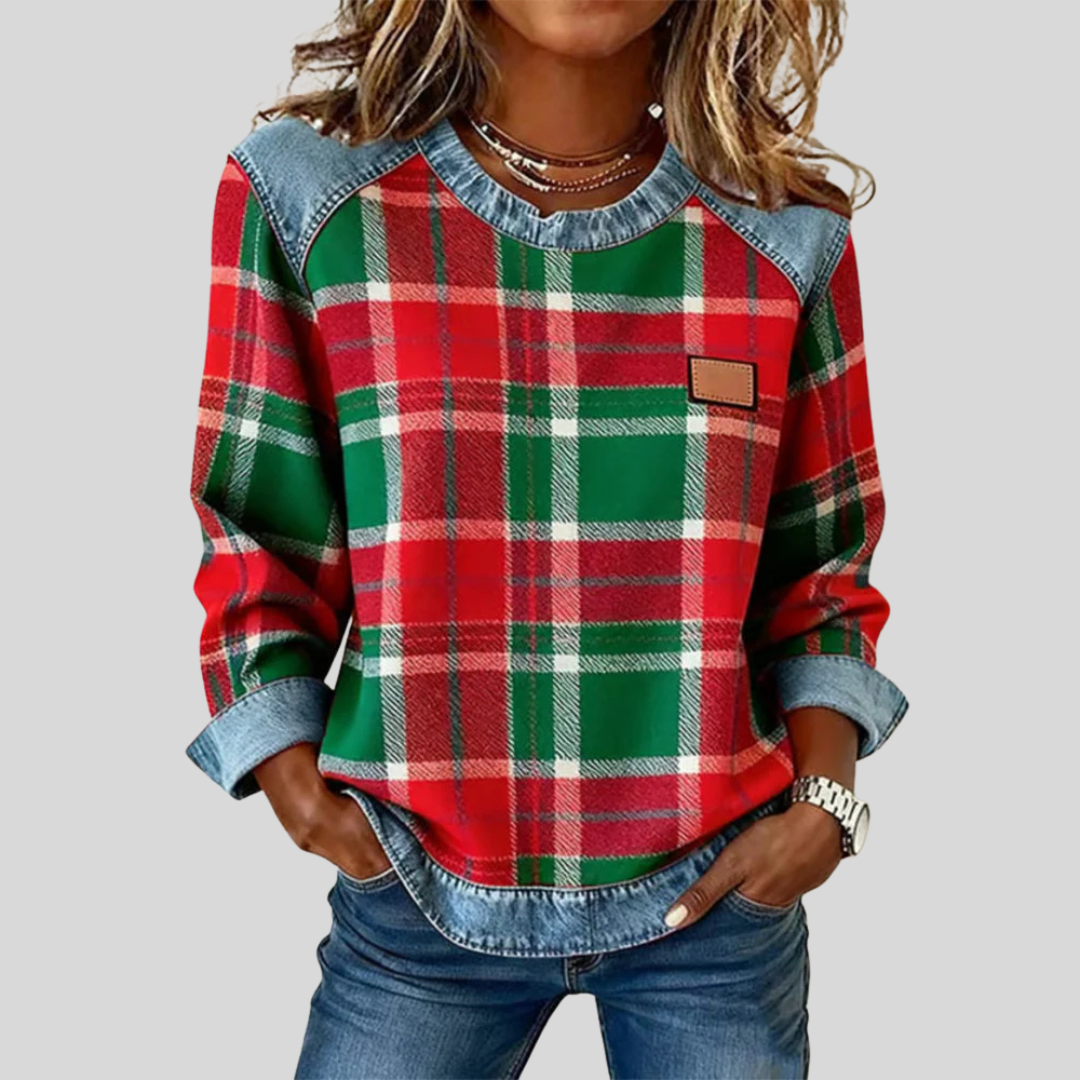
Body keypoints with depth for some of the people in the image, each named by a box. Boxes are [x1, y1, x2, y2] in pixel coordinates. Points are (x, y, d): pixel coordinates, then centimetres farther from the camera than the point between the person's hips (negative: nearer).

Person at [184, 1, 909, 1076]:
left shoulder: (786, 234, -4)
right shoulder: (303, 194, -7)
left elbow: (818, 554, 6)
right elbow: (260, 535, 0)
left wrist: (824, 790, -5)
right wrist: (295, 787, -7)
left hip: (719, 896, 2)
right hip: (417, 899, 0)